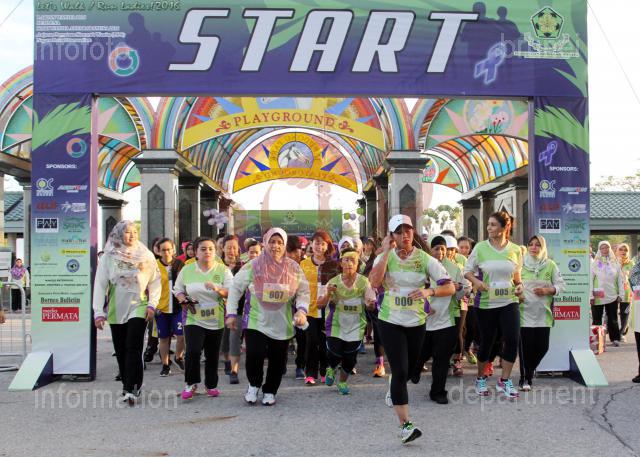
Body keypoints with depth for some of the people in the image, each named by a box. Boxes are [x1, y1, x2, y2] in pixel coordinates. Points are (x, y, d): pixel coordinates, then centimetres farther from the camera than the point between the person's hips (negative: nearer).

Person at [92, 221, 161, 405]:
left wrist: (152, 304, -6)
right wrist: (98, 312, -8)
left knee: (133, 348, -12)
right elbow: (100, 285, -2)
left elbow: (155, 281, 5)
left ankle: (131, 389, -12)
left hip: (138, 308, -2)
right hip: (116, 310, 2)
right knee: (121, 350, 8)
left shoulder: (146, 256, 3)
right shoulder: (108, 257, 2)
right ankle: (128, 386, 22)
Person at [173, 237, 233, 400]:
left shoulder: (223, 270, -1)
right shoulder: (187, 270, 3)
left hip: (216, 320, 1)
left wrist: (218, 289, -26)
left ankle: (211, 385, 29)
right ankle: (191, 383, 4)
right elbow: (178, 290, 14)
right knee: (193, 351, -17)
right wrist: (184, 301, -5)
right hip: (193, 319, -1)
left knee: (213, 355, 9)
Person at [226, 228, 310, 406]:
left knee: (277, 361, 7)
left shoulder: (294, 268, -1)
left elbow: (303, 292, 6)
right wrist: (231, 313, -1)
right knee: (254, 355, -13)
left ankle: (269, 391, 31)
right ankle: (254, 385, 18)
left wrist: (301, 310, -11)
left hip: (282, 324, 2)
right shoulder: (253, 266, -7)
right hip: (255, 321, -2)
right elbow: (235, 288, 2)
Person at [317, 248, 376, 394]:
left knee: (350, 357, 5)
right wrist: (328, 294, -25)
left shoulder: (364, 282, -9)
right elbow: (320, 304, -6)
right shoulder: (334, 282, -8)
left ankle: (342, 382, 33)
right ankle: (331, 369, 28)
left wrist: (370, 304, -28)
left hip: (356, 326, 1)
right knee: (334, 354, -10)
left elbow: (371, 305, -5)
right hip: (336, 324, -1)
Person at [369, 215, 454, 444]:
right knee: (401, 372, -11)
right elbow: (374, 282, -27)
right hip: (390, 322, -2)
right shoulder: (385, 257, -7)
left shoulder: (425, 259, -7)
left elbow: (450, 288, -12)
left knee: (409, 368, 19)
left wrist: (429, 291, -31)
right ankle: (405, 425, -5)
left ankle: (393, 385, 55)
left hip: (416, 322, 3)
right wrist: (387, 252, -24)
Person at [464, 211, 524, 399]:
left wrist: (519, 285, -6)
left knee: (512, 339, -11)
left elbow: (516, 275, 15)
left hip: (509, 302, 1)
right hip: (486, 302, -1)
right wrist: (476, 281, -17)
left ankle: (504, 381, 5)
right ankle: (480, 378, 30)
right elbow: (467, 271, 3)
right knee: (486, 342, 7)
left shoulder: (515, 250, 1)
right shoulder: (480, 247, -5)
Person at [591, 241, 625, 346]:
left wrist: (620, 294, 1)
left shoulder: (615, 263, 7)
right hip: (598, 297, -2)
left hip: (612, 296, 2)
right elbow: (590, 280, -3)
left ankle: (615, 338, 14)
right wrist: (591, 296, -8)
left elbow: (620, 279, 7)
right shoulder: (595, 263, 0)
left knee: (613, 319, 6)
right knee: (597, 319, 4)